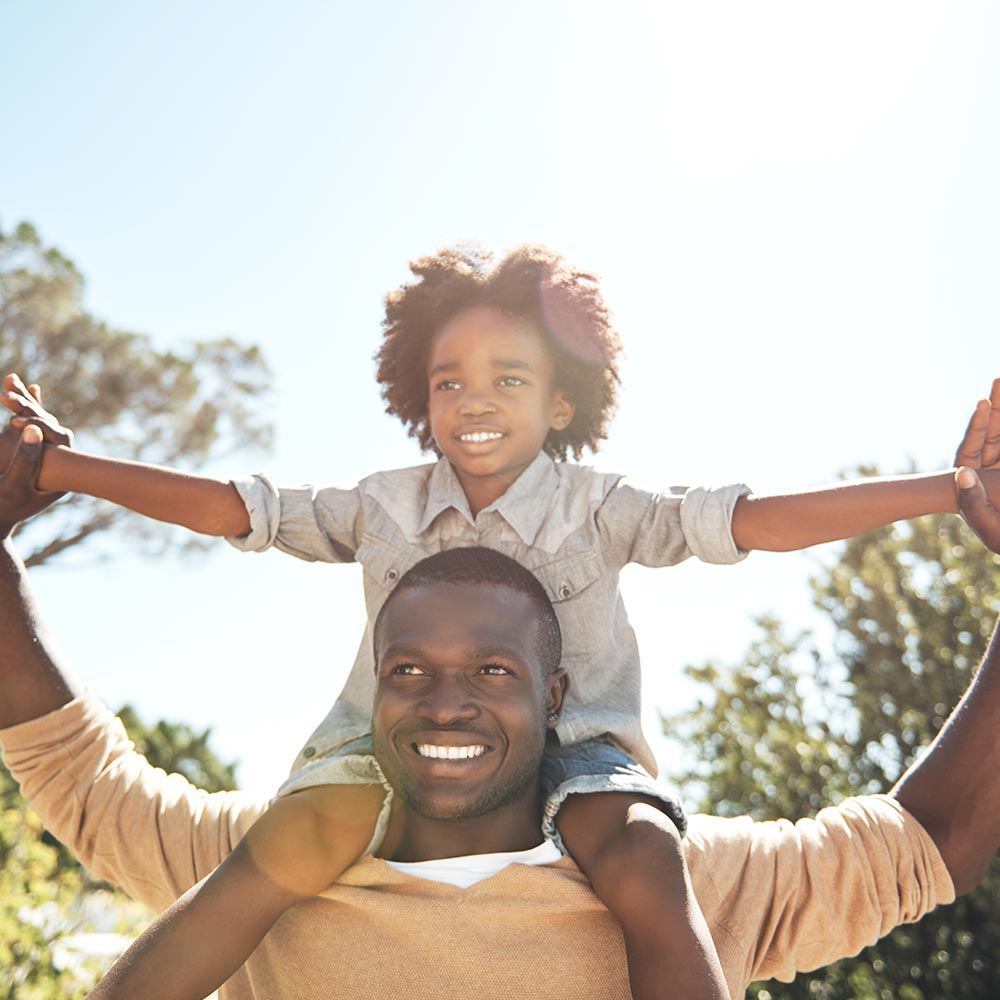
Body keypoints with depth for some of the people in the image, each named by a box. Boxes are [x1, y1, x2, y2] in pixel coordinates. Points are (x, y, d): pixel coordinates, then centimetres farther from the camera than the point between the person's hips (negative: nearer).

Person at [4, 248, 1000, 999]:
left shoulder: (594, 506, 2)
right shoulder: (385, 506, 9)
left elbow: (751, 519, -6)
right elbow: (233, 507, 10)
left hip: (571, 746, -1)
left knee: (641, 866, -33)